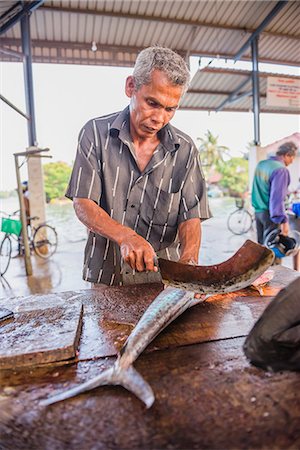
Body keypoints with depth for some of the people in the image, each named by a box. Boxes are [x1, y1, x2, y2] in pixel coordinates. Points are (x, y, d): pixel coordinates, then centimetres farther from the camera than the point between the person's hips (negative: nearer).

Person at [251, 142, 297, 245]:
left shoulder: (261, 164, 7)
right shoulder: (281, 170, -19)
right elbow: (277, 197, -26)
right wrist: (283, 221, -28)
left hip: (257, 210, 8)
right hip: (269, 213, -8)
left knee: (261, 243, 16)